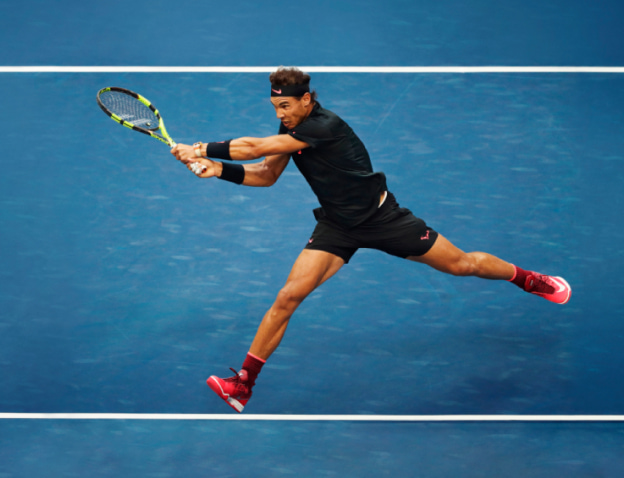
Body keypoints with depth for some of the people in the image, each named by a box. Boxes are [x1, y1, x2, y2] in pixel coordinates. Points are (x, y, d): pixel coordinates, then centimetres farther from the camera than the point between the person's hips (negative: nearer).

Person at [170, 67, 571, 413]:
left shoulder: (325, 125, -29)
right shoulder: (291, 128, -3)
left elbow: (257, 147, -34)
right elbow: (266, 175, 4)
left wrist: (206, 149, -30)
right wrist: (220, 169, -12)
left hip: (381, 217, -6)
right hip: (337, 225, 6)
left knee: (460, 264, 5)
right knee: (288, 297, -10)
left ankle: (529, 279, 32)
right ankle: (243, 384, -7)